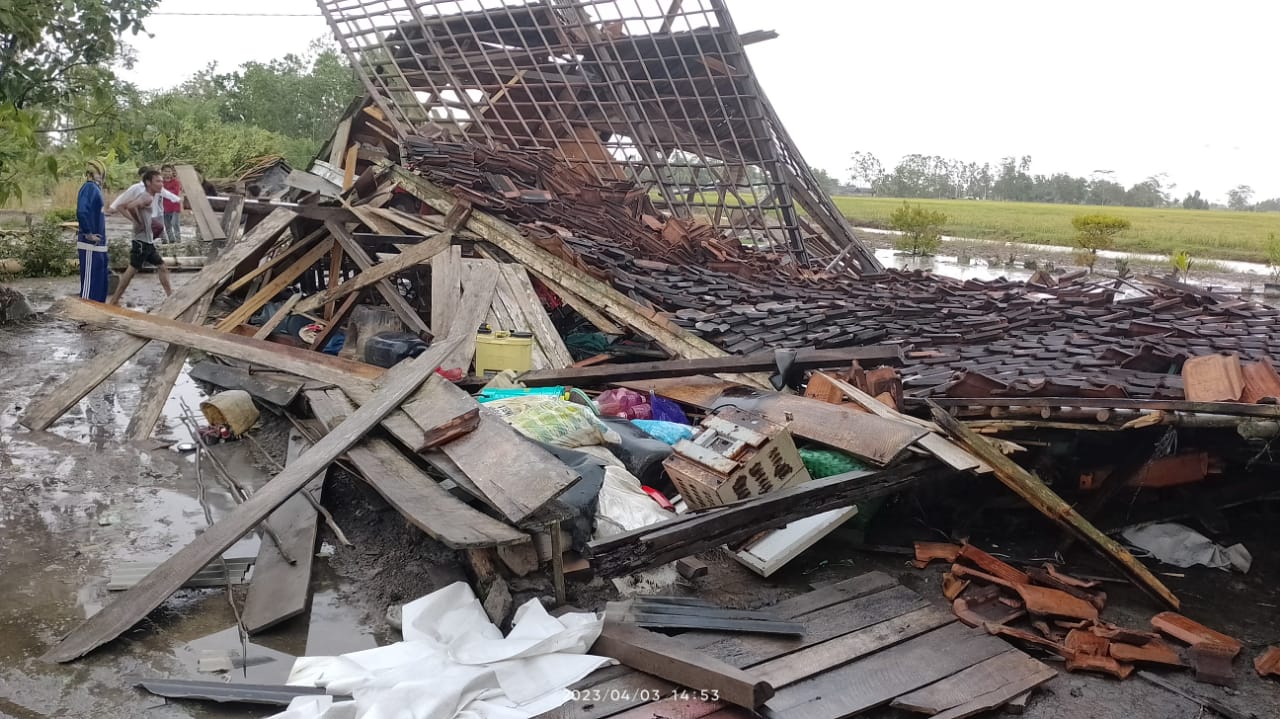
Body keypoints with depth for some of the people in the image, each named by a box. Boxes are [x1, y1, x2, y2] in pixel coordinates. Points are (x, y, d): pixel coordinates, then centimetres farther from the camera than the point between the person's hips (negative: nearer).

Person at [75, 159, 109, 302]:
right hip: (91, 246, -9)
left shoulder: (95, 188, 14)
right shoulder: (89, 188, -14)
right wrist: (88, 234, -21)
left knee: (102, 280, 16)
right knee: (90, 280, -5)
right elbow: (81, 212, -27)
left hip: (99, 244, 9)